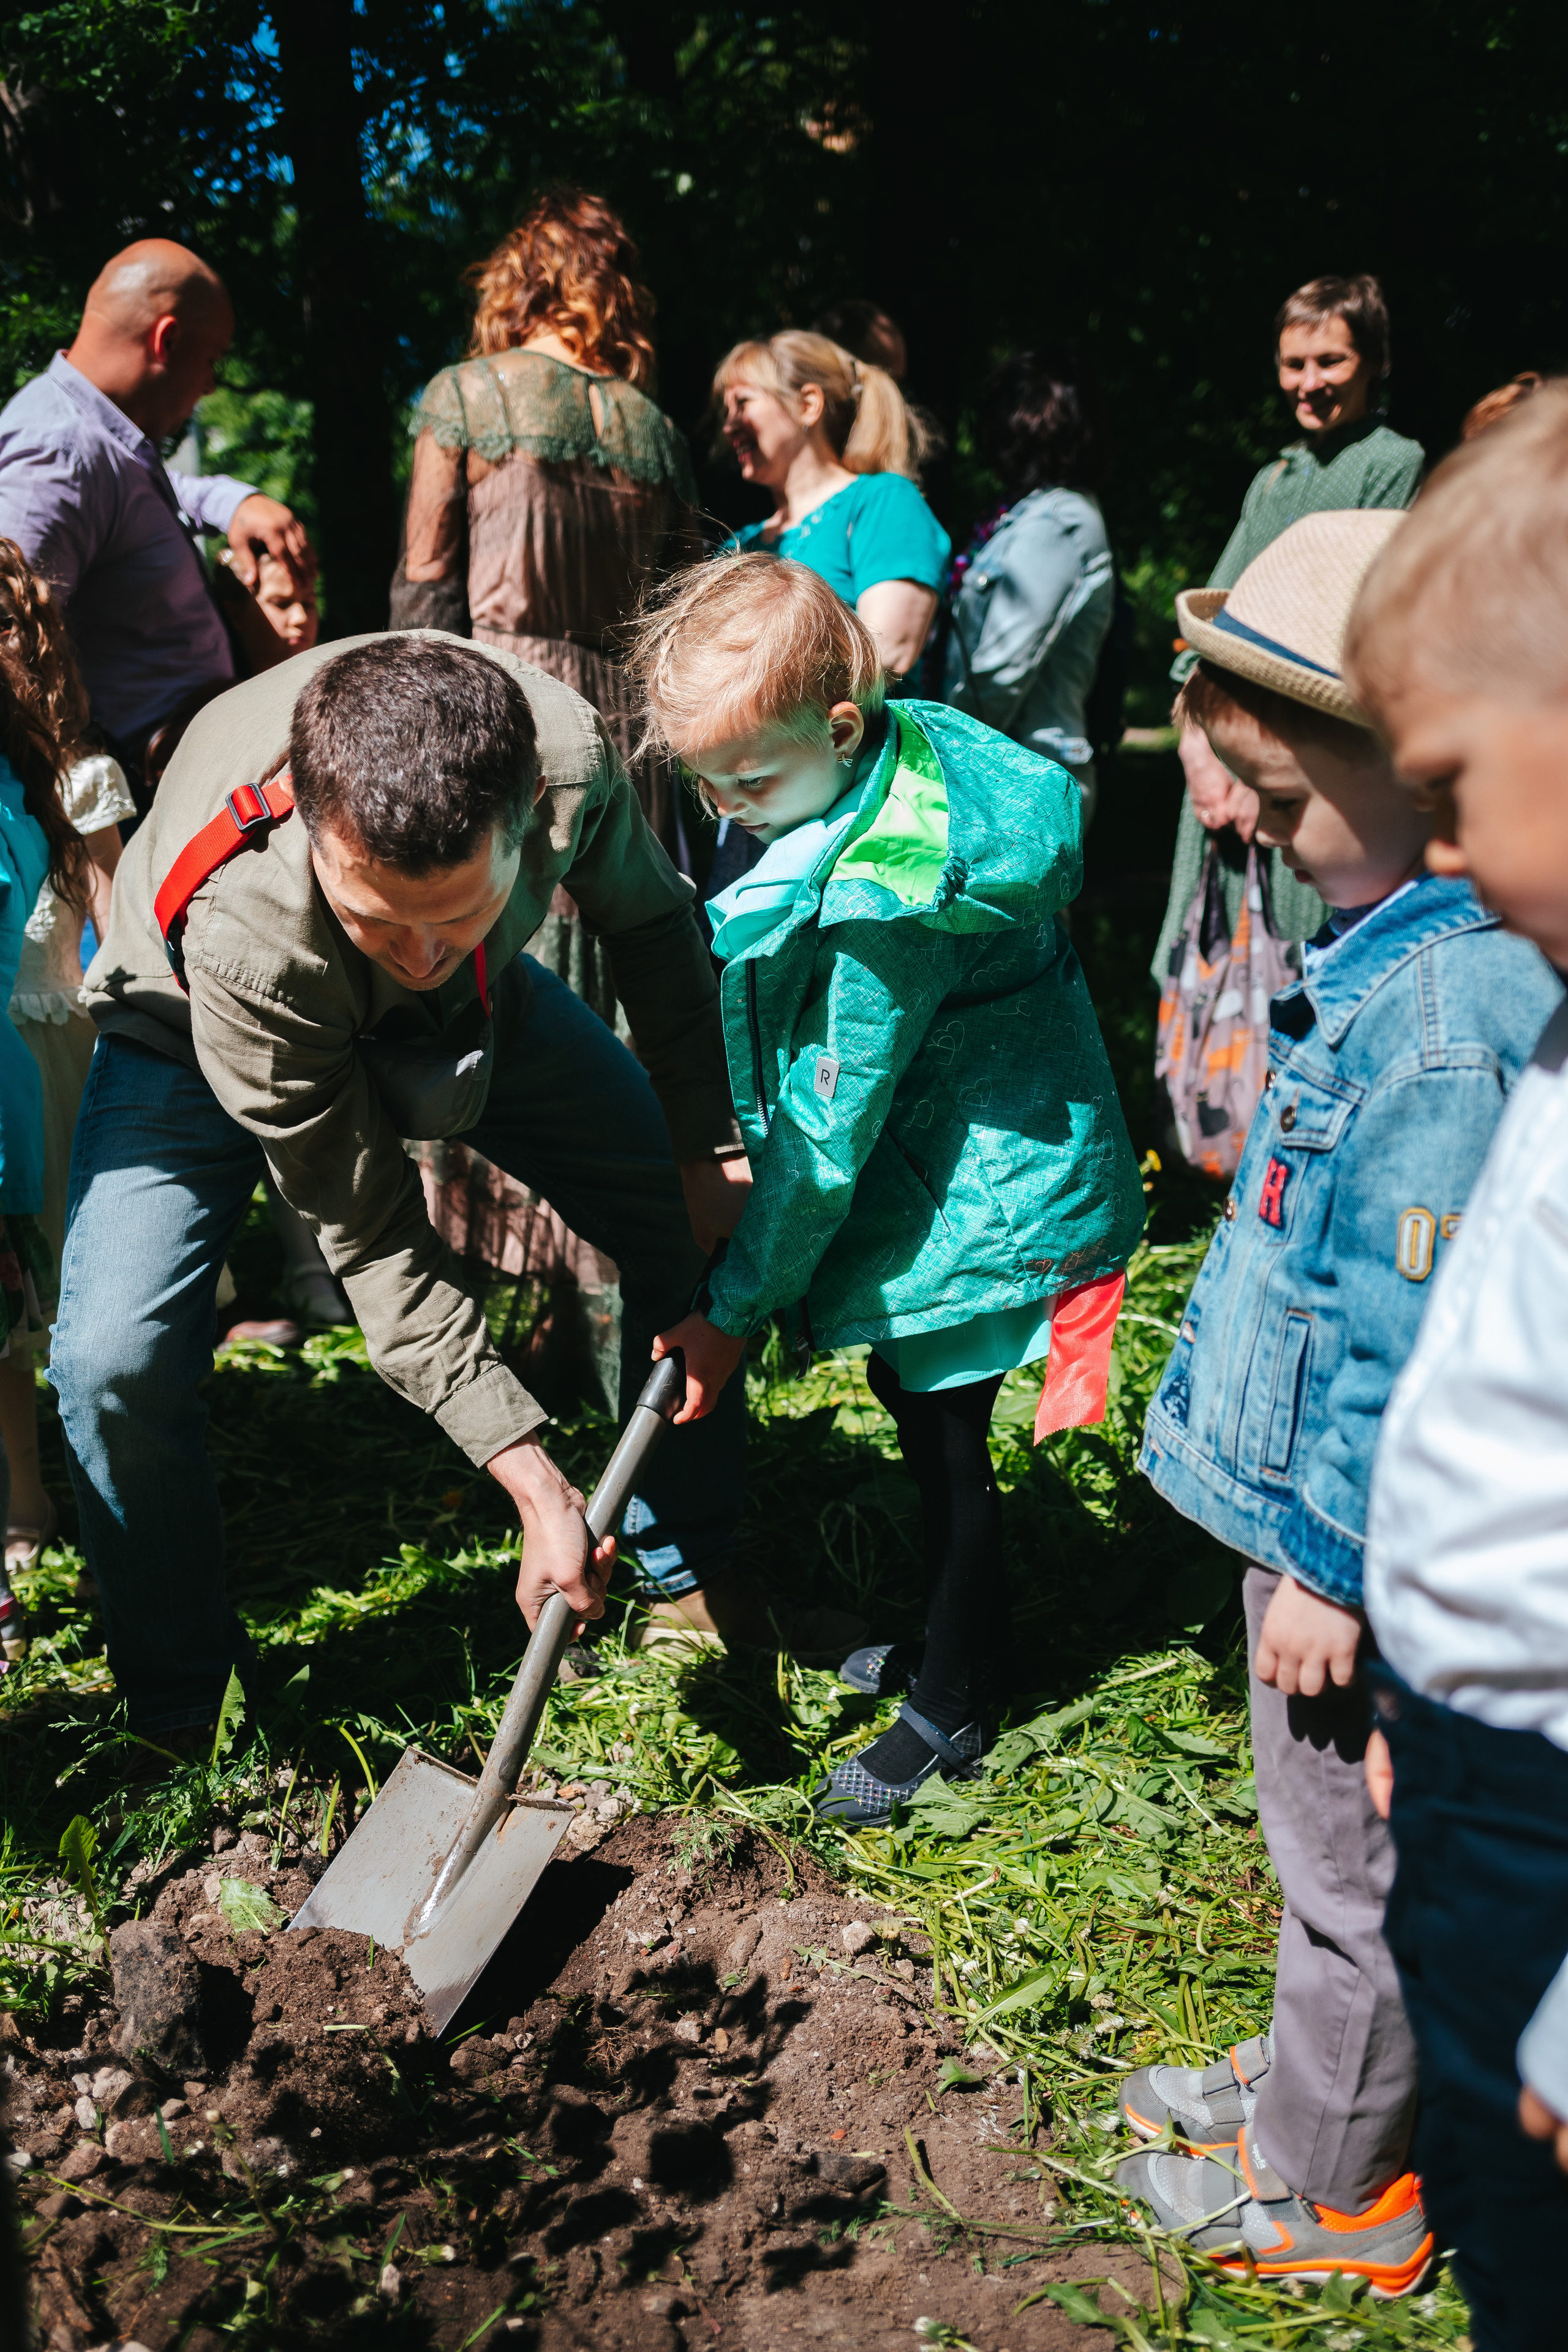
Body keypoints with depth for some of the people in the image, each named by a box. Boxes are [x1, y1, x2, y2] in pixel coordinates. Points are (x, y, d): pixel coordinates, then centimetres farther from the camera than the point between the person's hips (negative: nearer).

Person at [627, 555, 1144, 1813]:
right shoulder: (911, 749, -3)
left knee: (942, 1438, 5)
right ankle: (965, 1628, 43)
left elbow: (828, 1131, -24)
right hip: (955, 1157, 10)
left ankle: (948, 1712, 26)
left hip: (981, 1193, -10)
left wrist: (734, 1308, -15)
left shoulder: (882, 894, -31)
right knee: (919, 1410, 22)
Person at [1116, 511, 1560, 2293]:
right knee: (1332, 1859, 26)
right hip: (1307, 1501, 9)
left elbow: (1418, 1345, -27)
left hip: (1350, 1538, -9)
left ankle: (1330, 2190, 33)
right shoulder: (1382, 953, 3)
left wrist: (1337, 1565, -19)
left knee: (1350, 1868, 12)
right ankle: (1319, 2078, 47)